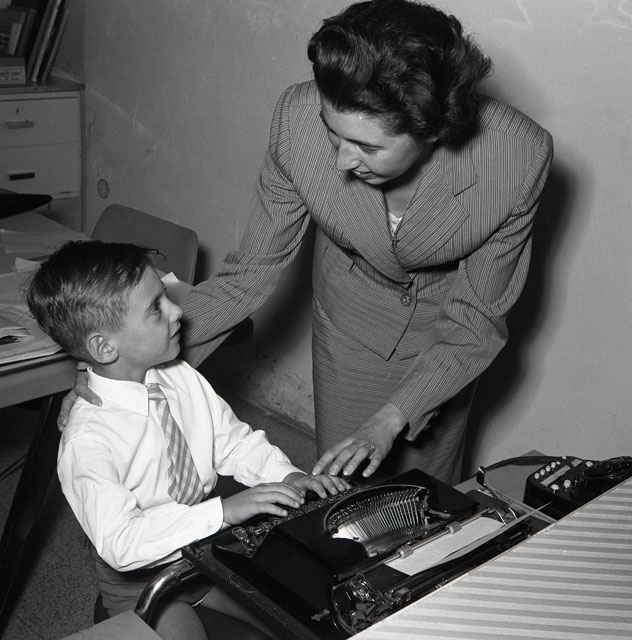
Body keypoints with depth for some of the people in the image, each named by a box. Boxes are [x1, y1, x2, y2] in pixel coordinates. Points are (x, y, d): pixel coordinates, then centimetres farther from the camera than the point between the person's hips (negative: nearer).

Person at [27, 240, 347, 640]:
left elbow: (233, 440, 1)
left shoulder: (183, 379, -9)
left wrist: (288, 475, -17)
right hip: (142, 582, -5)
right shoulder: (88, 441, -28)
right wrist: (226, 510, -38)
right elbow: (121, 543, -33)